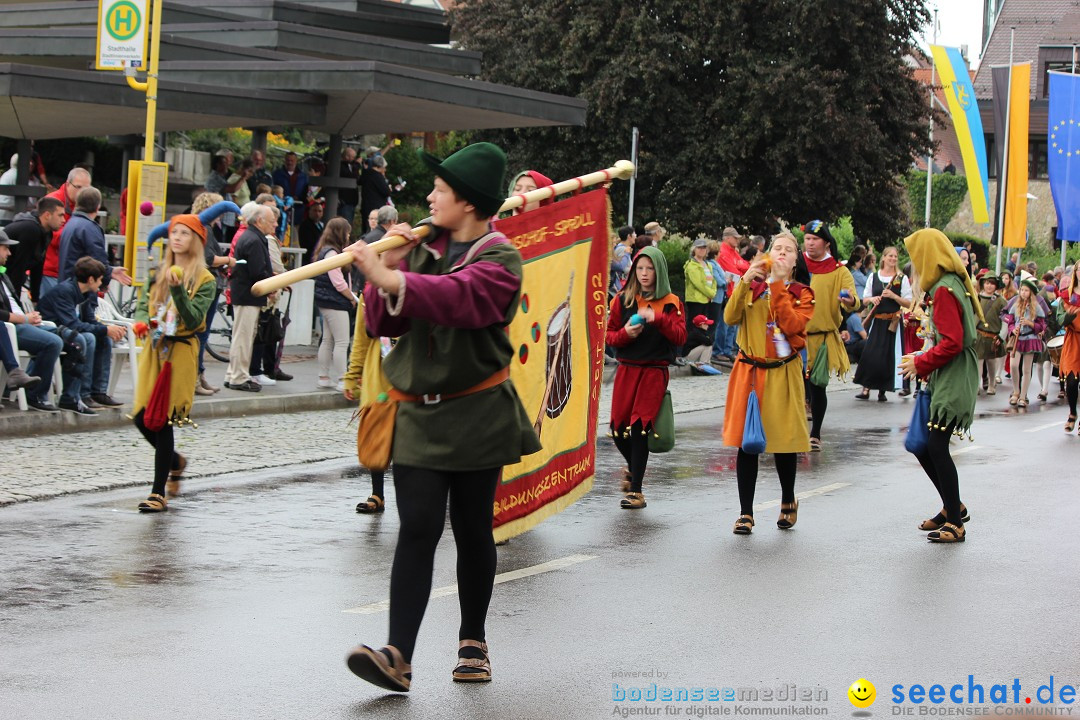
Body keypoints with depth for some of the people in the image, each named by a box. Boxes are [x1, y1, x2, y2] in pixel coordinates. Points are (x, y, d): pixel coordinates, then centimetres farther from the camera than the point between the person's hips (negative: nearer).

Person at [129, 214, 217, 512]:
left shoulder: (205, 280, -3)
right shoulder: (159, 273, 14)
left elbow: (194, 319, -13)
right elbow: (143, 304, 11)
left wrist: (178, 289, -26)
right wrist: (142, 321, -11)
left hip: (181, 351, -5)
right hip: (154, 349, 5)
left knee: (163, 420, -8)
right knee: (142, 418, 2)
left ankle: (159, 493, -1)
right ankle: (175, 462, 31)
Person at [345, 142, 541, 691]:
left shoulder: (499, 260, -6)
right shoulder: (423, 251, 10)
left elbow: (458, 296, -29)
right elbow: (382, 324, 7)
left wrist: (390, 280, -39)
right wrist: (389, 267, -6)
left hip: (476, 414, -3)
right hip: (418, 413, 3)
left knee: (472, 530, 9)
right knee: (417, 527, -7)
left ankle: (472, 642, 26)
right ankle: (398, 655, -16)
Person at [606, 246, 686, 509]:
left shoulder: (671, 303, 4)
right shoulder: (623, 300, 8)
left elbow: (680, 337, -6)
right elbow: (609, 334, 9)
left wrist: (658, 318, -21)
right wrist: (625, 334, -13)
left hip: (655, 372, -2)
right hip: (626, 370, 3)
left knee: (639, 427, -12)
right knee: (619, 428, 0)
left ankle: (636, 491, -7)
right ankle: (633, 467, 33)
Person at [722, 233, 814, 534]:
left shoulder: (802, 294, 4)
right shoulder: (752, 286, 8)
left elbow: (792, 325, -16)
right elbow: (730, 317, -8)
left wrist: (777, 284, -15)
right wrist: (745, 282, -17)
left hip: (783, 374, -1)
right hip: (749, 371, 1)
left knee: (783, 441, 4)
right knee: (746, 442, -2)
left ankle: (788, 502, 28)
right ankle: (745, 513, 4)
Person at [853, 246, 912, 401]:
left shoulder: (902, 278, 3)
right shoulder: (873, 277, 9)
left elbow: (908, 303, 0)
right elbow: (864, 300, 12)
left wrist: (894, 296, -15)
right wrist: (872, 299, -10)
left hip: (893, 322, -1)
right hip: (877, 321, 1)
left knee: (889, 356, -2)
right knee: (870, 353, -6)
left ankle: (883, 390, 9)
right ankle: (866, 389, 0)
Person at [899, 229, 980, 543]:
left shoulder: (944, 290, -17)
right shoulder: (952, 284, 14)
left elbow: (952, 343, -22)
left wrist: (920, 364, -11)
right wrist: (923, 364, 11)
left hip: (953, 379, -10)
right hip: (944, 377, 10)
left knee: (936, 446, -9)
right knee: (920, 444, 12)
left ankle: (956, 524, -4)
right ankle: (953, 507, 23)